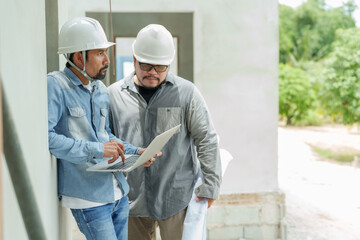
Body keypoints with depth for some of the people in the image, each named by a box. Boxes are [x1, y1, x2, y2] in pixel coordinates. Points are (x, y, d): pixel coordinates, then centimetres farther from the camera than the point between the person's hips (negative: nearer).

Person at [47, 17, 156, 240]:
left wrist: (135, 152, 6)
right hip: (88, 197, -8)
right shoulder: (55, 85, -13)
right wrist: (96, 150, -25)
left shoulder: (101, 89, 12)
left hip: (118, 191, 8)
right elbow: (45, 137, -25)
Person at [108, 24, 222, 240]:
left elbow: (206, 139, 0)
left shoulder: (186, 92, -2)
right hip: (133, 197, 3)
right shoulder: (115, 94, 4)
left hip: (177, 196, -2)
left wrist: (211, 184, -1)